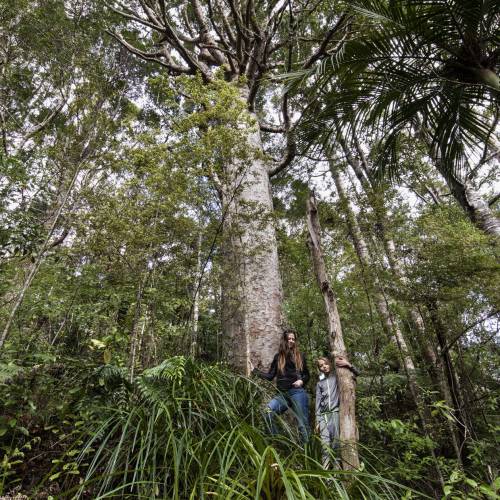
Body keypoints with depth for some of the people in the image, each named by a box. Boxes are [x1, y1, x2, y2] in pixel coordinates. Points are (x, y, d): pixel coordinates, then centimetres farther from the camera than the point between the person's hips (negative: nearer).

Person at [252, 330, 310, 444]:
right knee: (268, 412, -22)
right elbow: (270, 376, 9)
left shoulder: (300, 356, 7)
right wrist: (254, 370, 4)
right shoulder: (278, 357, 10)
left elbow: (307, 374, 15)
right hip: (282, 394, 1)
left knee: (303, 424, 0)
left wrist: (302, 381, -6)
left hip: (297, 392, -1)